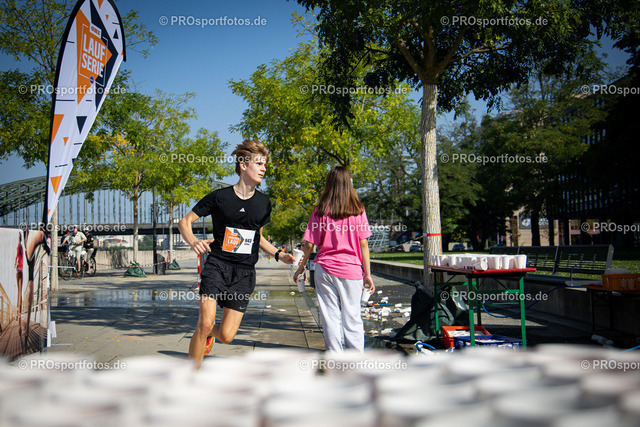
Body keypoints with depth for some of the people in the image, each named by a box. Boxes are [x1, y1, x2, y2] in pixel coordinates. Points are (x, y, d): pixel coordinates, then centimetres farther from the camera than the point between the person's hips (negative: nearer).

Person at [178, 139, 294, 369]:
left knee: (226, 336, -3)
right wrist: (193, 242, -20)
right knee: (205, 323, -19)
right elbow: (184, 222, 0)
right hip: (217, 266, -3)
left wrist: (278, 254, 8)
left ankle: (211, 332, 36)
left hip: (244, 272, 3)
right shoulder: (220, 197, -3)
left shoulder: (263, 203, 9)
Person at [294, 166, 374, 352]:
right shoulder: (357, 210, 0)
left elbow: (310, 244, 1)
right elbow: (363, 244, -2)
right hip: (351, 270, 0)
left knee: (330, 318, 6)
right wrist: (367, 273, 3)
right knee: (352, 317, 6)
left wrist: (301, 267, 15)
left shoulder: (321, 210, 0)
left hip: (325, 269, 0)